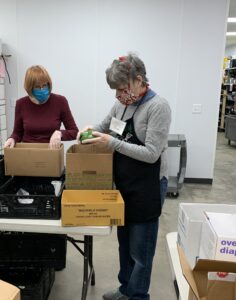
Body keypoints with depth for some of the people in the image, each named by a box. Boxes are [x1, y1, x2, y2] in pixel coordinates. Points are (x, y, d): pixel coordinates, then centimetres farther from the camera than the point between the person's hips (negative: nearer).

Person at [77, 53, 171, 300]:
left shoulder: (158, 106, -17)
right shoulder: (121, 103, 4)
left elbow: (151, 154, -22)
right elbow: (105, 127, 19)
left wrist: (111, 142, -24)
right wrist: (91, 130, -4)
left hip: (147, 187, -7)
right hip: (122, 184, 7)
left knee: (140, 250, 7)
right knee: (124, 242, 21)